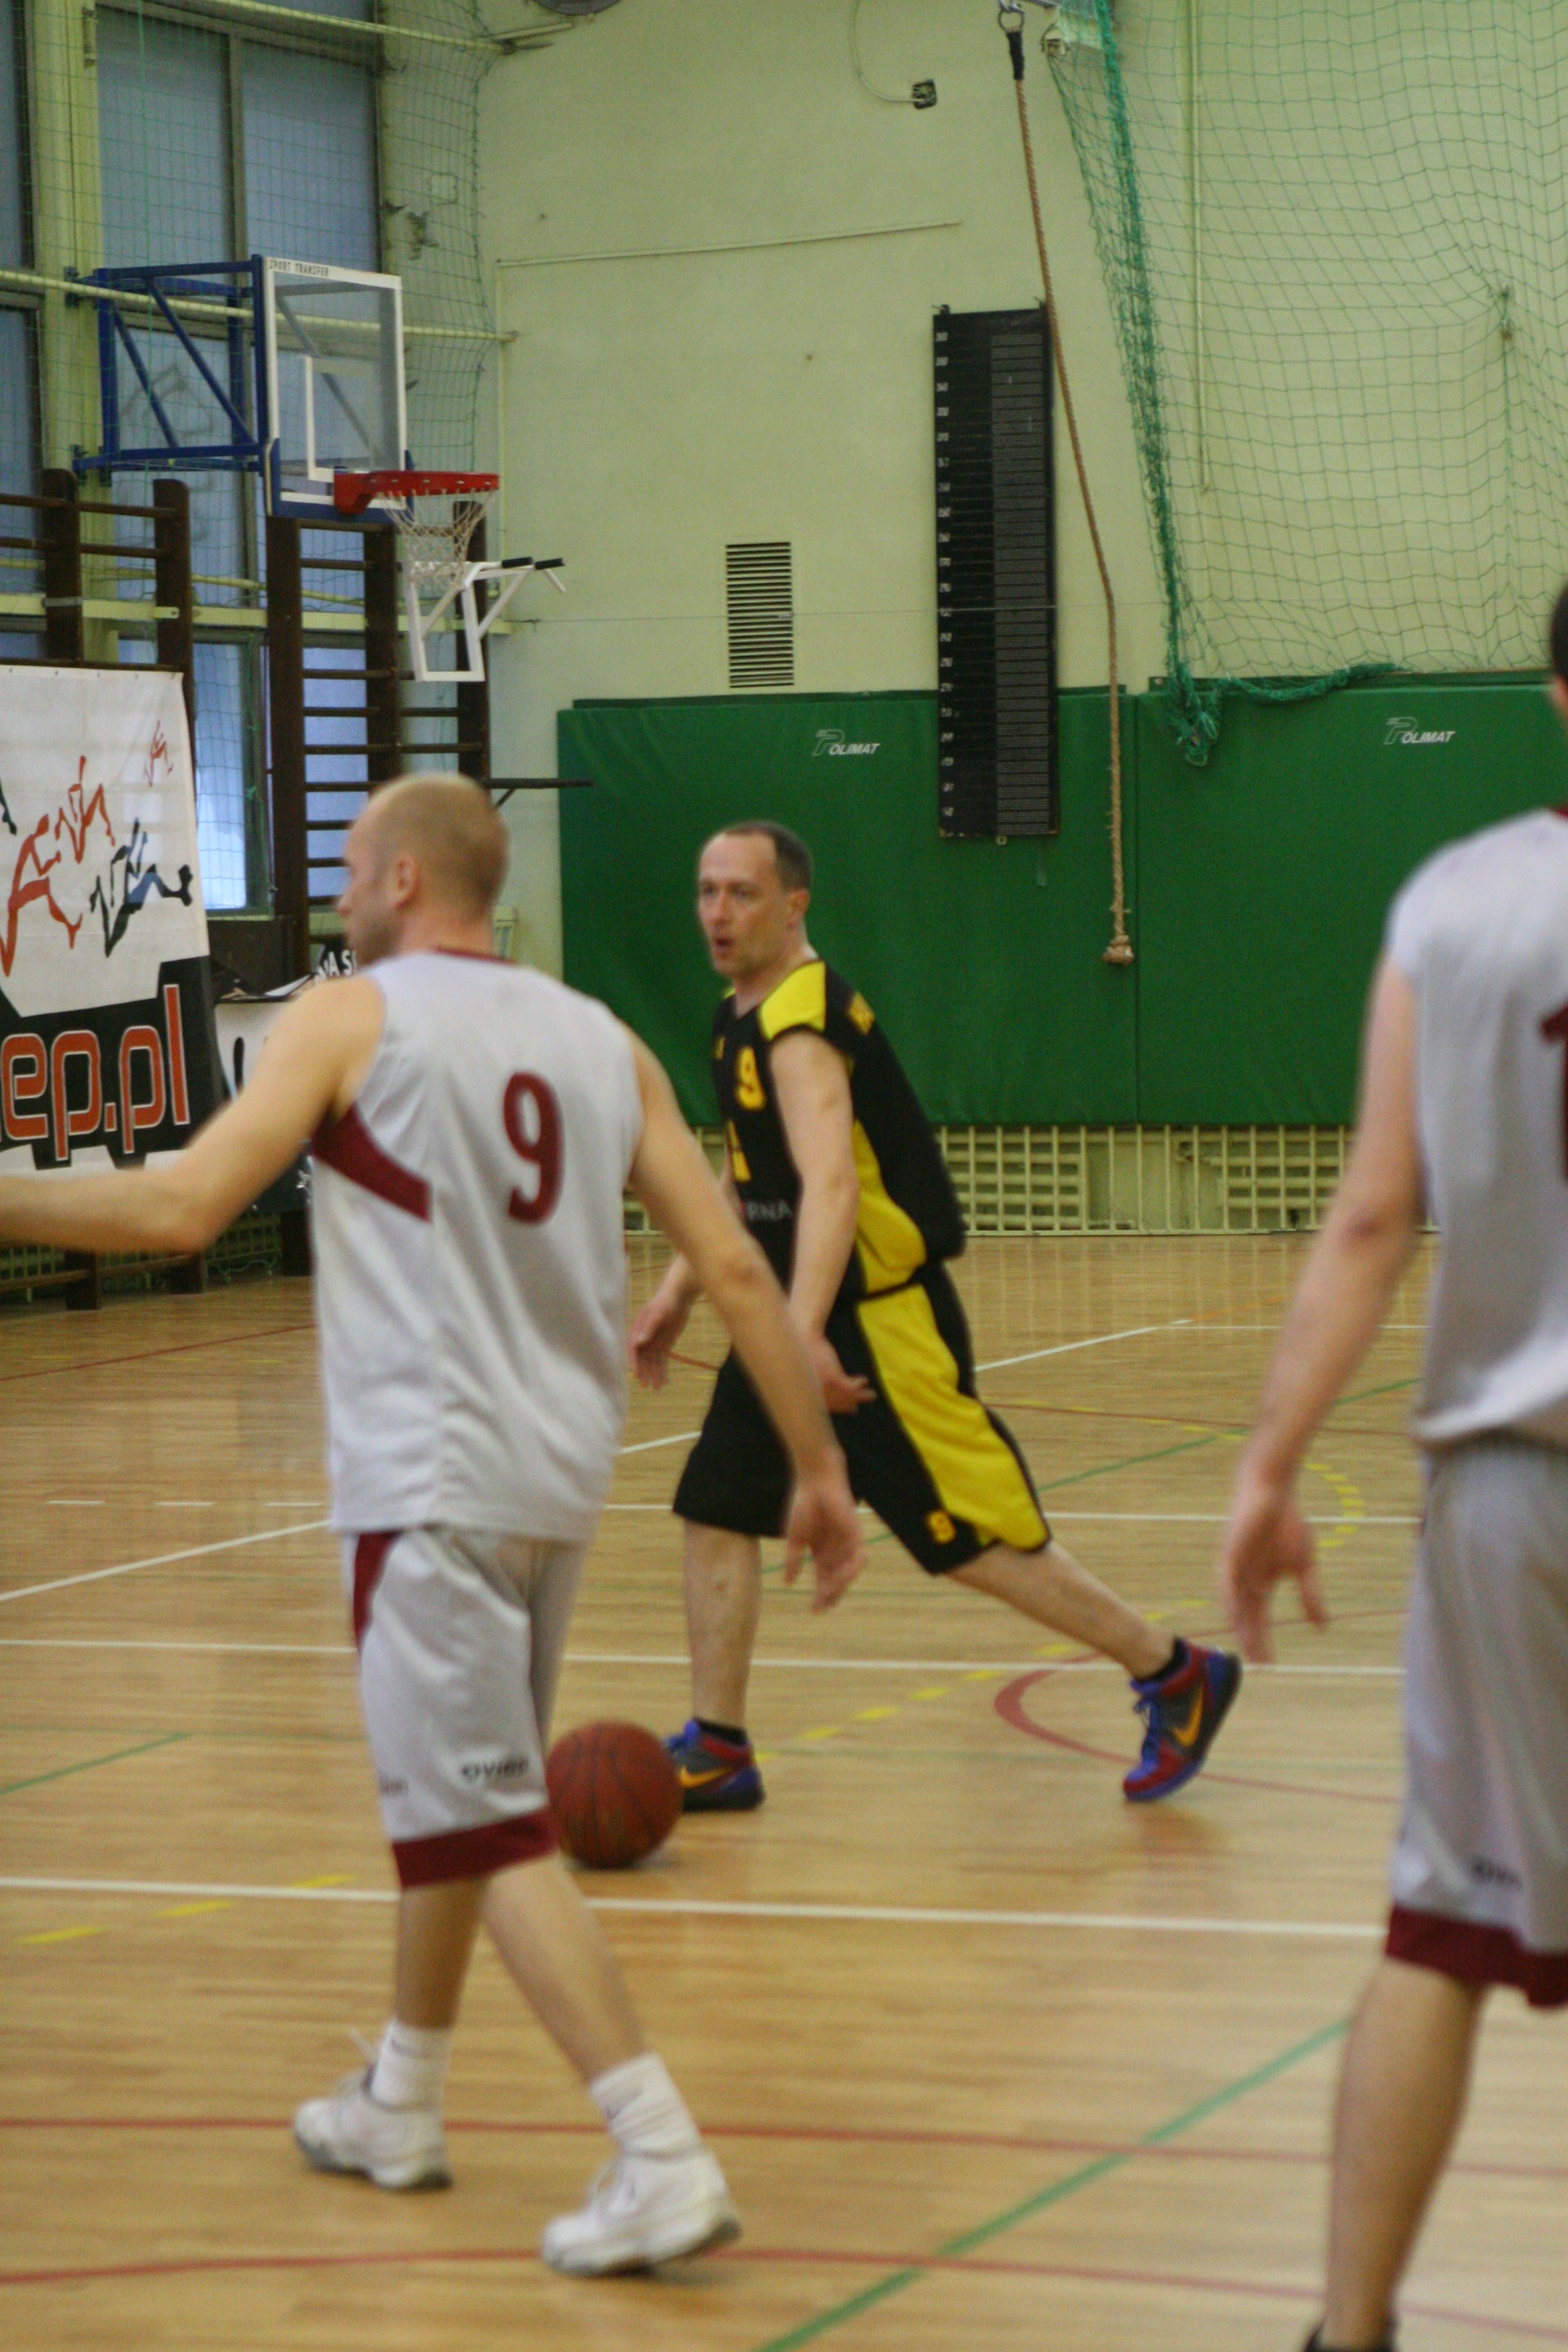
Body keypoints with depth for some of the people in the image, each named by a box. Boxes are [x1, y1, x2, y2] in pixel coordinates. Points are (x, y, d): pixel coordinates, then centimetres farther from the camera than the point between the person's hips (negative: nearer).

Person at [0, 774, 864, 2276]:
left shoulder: (353, 1020, -5)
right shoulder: (599, 1040, 11)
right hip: (559, 1475, 7)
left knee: (487, 1826, -6)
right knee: (451, 1796, 23)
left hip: (432, 1482, -7)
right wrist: (819, 1468, 11)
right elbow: (736, 1270, 7)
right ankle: (398, 2108, 38)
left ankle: (663, 2163, -14)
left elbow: (183, 1206, -15)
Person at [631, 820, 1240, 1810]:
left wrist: (804, 1334, -45)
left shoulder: (803, 1021, -20)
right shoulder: (743, 1019, 11)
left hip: (881, 1319, -9)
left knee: (979, 1540, -5)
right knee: (715, 1514, 4)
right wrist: (679, 1293, 25)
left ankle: (1176, 1676, 8)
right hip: (799, 1317, 9)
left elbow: (829, 1184, -34)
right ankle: (717, 1753, 12)